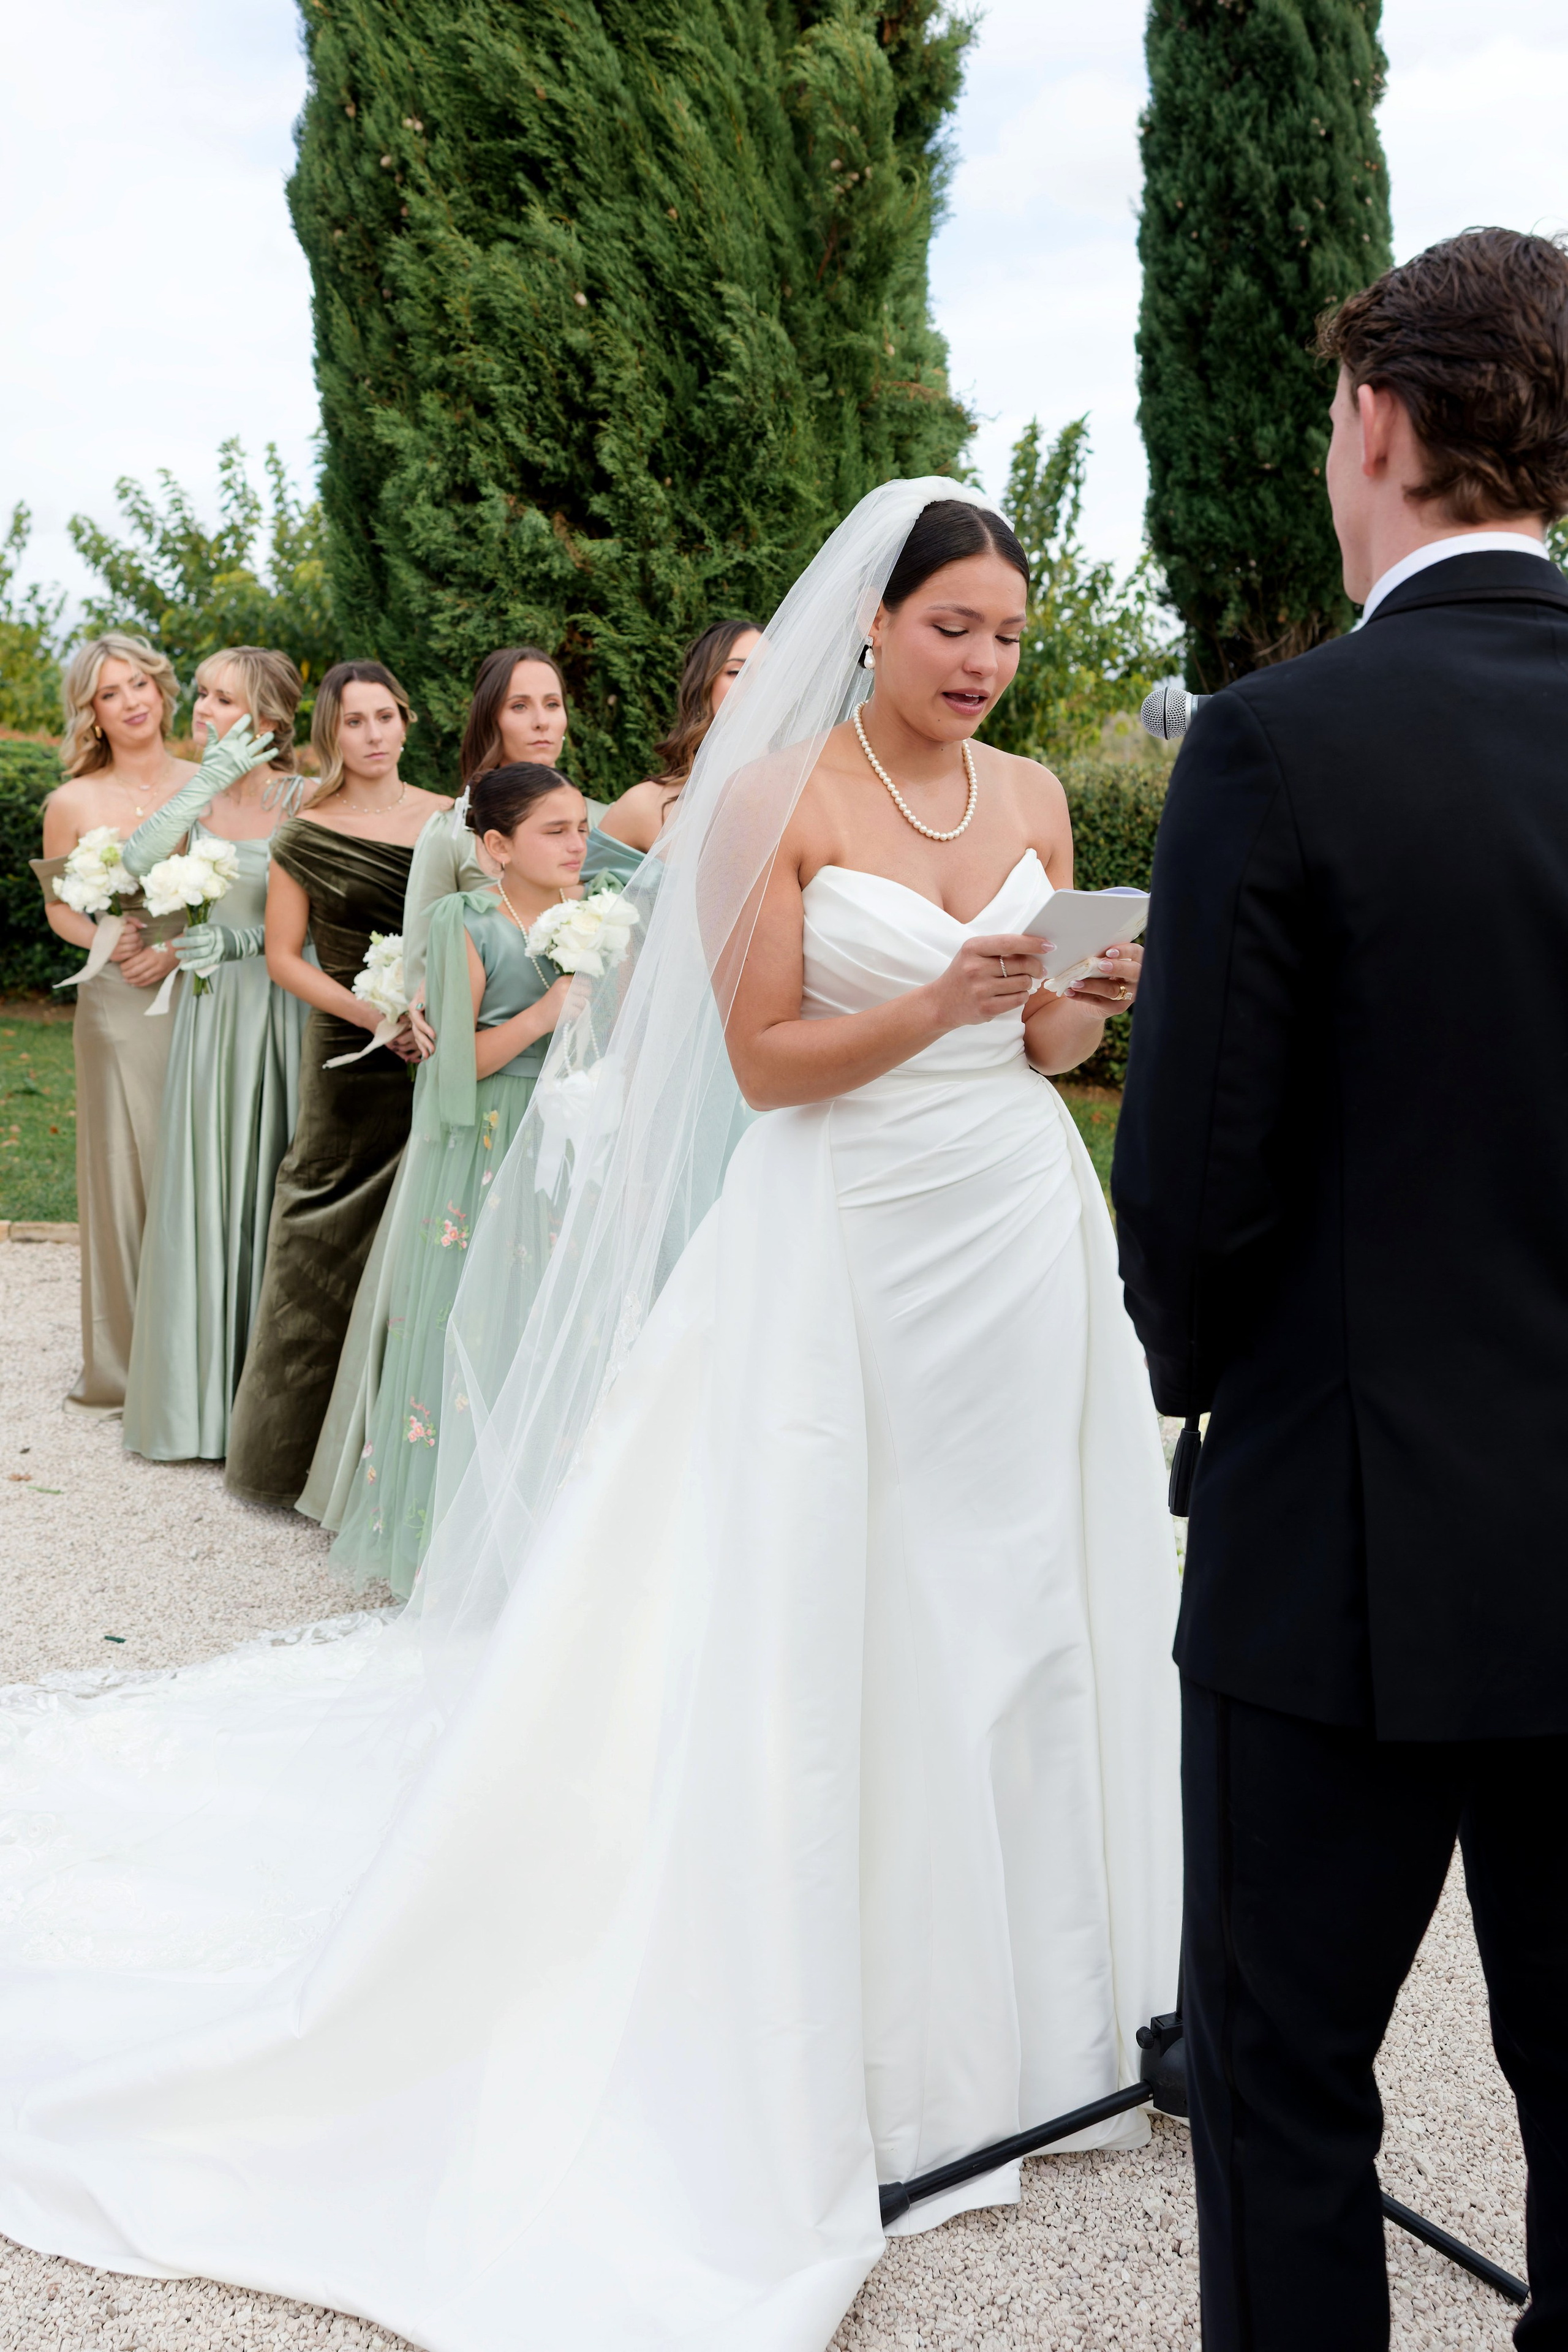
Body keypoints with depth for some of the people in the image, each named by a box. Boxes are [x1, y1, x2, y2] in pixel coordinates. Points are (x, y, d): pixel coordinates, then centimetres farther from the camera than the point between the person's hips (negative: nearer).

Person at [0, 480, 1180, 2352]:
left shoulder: (1034, 797, 8)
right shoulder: (775, 796, -7)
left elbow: (1047, 1048, 11)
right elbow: (767, 1061, -10)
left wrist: (1095, 1003, -10)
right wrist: (939, 1003, -22)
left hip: (1022, 1239, 5)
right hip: (848, 1248, -5)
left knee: (1020, 1604, 10)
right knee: (827, 1622, 2)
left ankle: (1019, 1986, 28)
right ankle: (855, 2015, 19)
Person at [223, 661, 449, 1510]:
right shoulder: (304, 837, 0)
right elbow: (284, 957, 1)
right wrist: (374, 1014, -12)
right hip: (351, 1059, -2)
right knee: (338, 1244, 2)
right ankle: (312, 1448, 16)